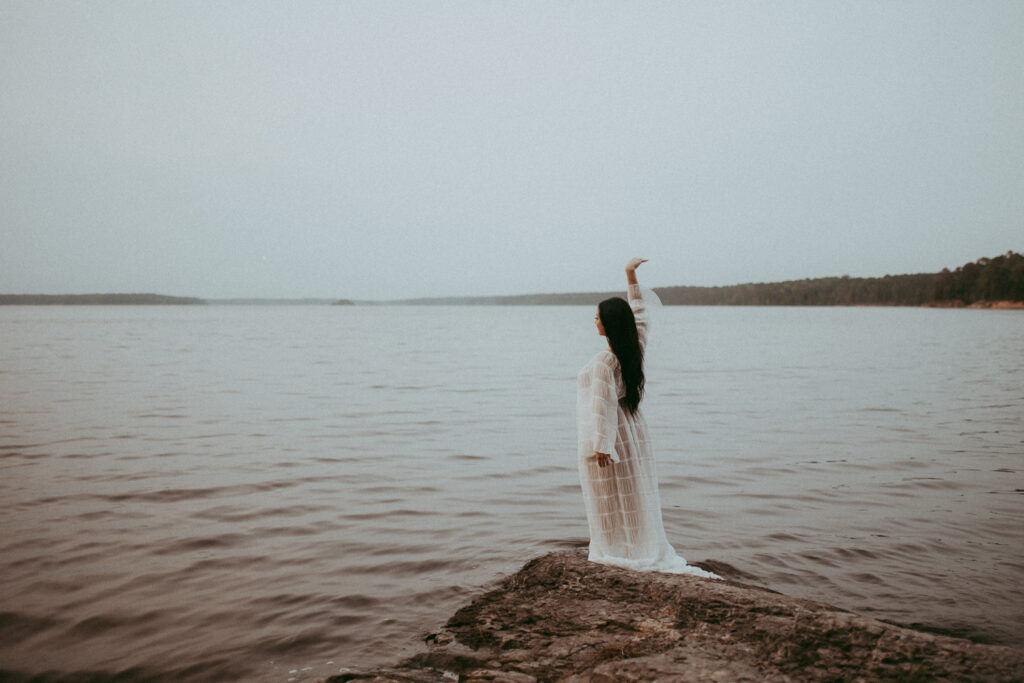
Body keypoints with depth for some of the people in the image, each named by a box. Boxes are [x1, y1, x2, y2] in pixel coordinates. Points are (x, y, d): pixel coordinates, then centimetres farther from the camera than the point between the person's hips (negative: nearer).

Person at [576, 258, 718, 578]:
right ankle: (642, 548, 24)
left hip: (609, 435, -7)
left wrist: (600, 445, -20)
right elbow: (639, 313, 13)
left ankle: (615, 550, 15)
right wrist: (631, 275, 17)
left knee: (610, 497, 5)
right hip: (632, 428, 7)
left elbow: (604, 407, -24)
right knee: (634, 491, 15)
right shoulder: (635, 348, -3)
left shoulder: (603, 363, -23)